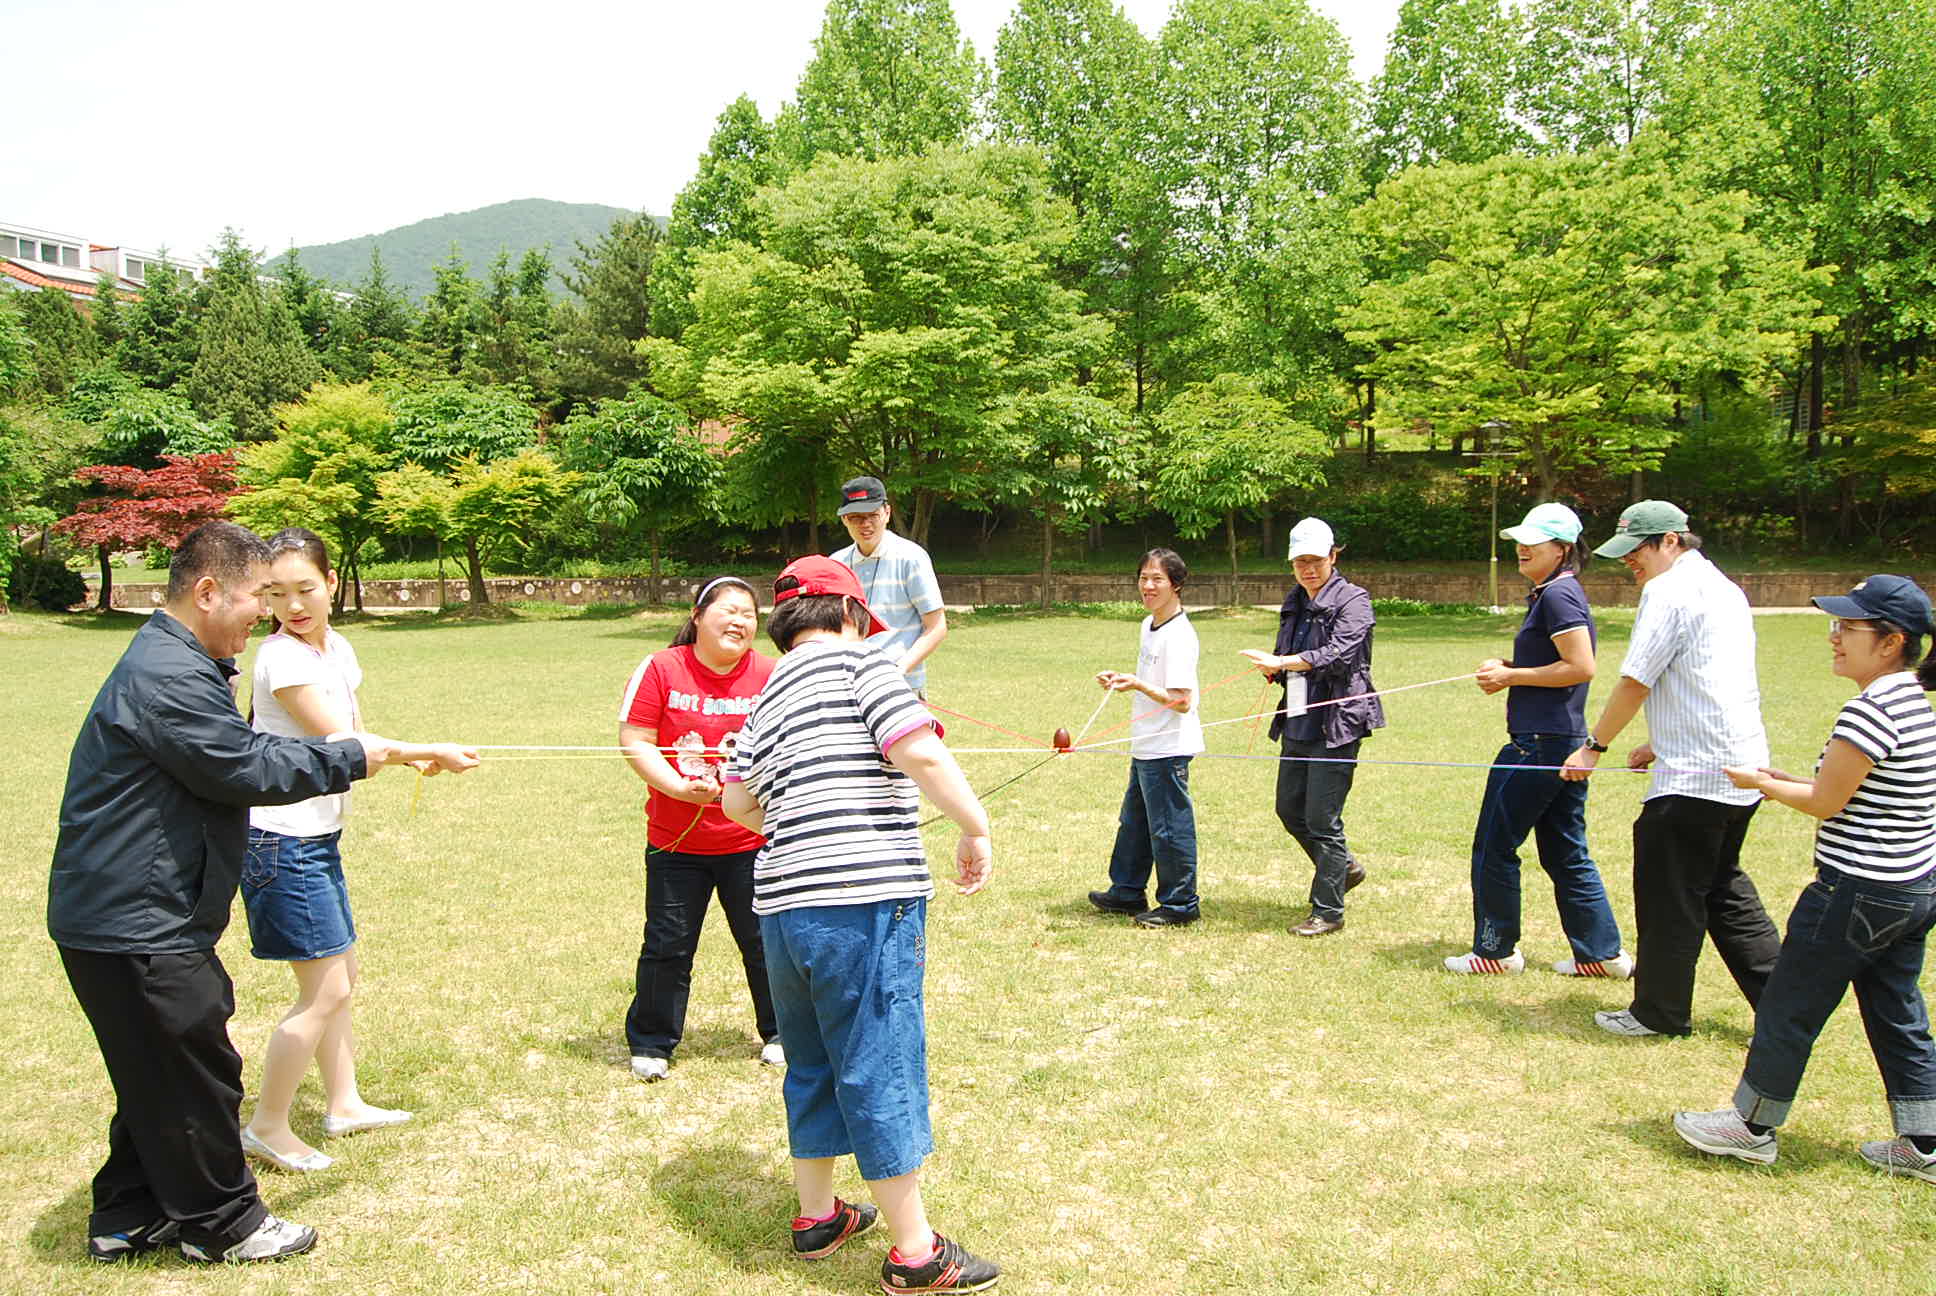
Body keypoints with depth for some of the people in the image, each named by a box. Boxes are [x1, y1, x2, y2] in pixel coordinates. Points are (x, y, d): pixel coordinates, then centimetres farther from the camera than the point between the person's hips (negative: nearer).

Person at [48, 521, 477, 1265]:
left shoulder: (177, 664, 14)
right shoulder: (167, 678, -23)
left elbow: (238, 752, 16)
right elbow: (251, 771, -22)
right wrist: (368, 755, -14)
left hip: (138, 917, 11)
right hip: (134, 924, -11)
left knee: (156, 1075, 20)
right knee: (193, 1072, 3)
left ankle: (130, 1217, 33)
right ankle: (222, 1223, 18)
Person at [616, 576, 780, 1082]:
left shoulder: (771, 675, -1)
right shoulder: (660, 670, -5)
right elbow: (634, 741, -7)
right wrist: (680, 787, -19)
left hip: (750, 839, 1)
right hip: (675, 841, -1)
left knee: (764, 940, 9)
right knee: (667, 945, 6)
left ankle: (778, 1034, 30)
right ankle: (650, 1045, 23)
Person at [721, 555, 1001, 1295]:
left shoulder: (766, 699, 16)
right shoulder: (856, 660, -5)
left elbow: (737, 801, 21)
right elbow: (920, 752, -18)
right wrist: (976, 829, -8)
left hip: (782, 905, 7)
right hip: (864, 901, -7)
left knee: (811, 1064, 21)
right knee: (882, 1070, 1)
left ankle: (816, 1217, 35)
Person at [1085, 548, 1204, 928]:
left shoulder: (1178, 635, -19)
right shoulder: (1149, 626, 10)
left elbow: (1181, 700, -22)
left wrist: (1138, 685, -28)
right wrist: (1120, 680, 6)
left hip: (1168, 749, -10)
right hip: (1146, 746, 10)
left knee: (1168, 826, 1)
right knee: (1134, 821, 20)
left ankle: (1179, 904, 14)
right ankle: (1126, 892, 34)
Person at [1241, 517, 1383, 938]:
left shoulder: (1352, 601, -8)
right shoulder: (1294, 603, 15)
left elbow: (1338, 654, -22)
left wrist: (1282, 662, -28)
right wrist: (1272, 667, 0)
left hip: (1336, 725, -8)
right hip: (1298, 723, 8)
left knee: (1322, 817, -4)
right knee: (1290, 809, 13)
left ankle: (1328, 911, 8)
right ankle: (1344, 867, 37)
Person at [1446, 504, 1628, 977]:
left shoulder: (1558, 594, -15)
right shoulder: (1552, 593, 16)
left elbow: (1581, 667, -22)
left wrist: (1512, 675, -15)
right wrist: (1507, 669, 9)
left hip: (1539, 744, -10)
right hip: (1565, 742, 10)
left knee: (1494, 846, 1)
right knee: (1566, 853, 15)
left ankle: (1496, 951, 12)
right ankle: (1602, 953, 20)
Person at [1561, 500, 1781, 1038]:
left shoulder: (1669, 589, -11)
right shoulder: (1724, 587, 18)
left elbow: (1636, 681, -13)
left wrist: (1593, 746, -3)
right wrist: (1660, 745, 21)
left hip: (1694, 775, -10)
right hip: (1743, 768, 10)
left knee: (1669, 892, 2)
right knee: (1721, 885, 20)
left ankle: (1661, 1012, 13)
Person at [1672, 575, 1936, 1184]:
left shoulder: (1873, 707, -22)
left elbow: (1826, 802, -18)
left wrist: (1763, 784, -2)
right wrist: (1784, 781, 9)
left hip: (1858, 892, -9)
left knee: (1789, 1008, 5)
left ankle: (1751, 1127, 19)